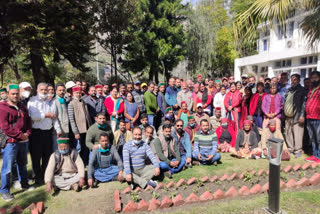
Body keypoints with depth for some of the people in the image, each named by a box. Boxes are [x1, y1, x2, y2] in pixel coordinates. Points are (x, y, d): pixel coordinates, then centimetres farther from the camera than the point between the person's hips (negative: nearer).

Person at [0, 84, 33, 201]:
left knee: (23, 164, 20)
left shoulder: (22, 106, 11)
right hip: (10, 142, -7)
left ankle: (24, 184, 35)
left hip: (24, 141, 7)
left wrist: (27, 133, -2)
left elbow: (28, 121, 14)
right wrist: (20, 134, -16)